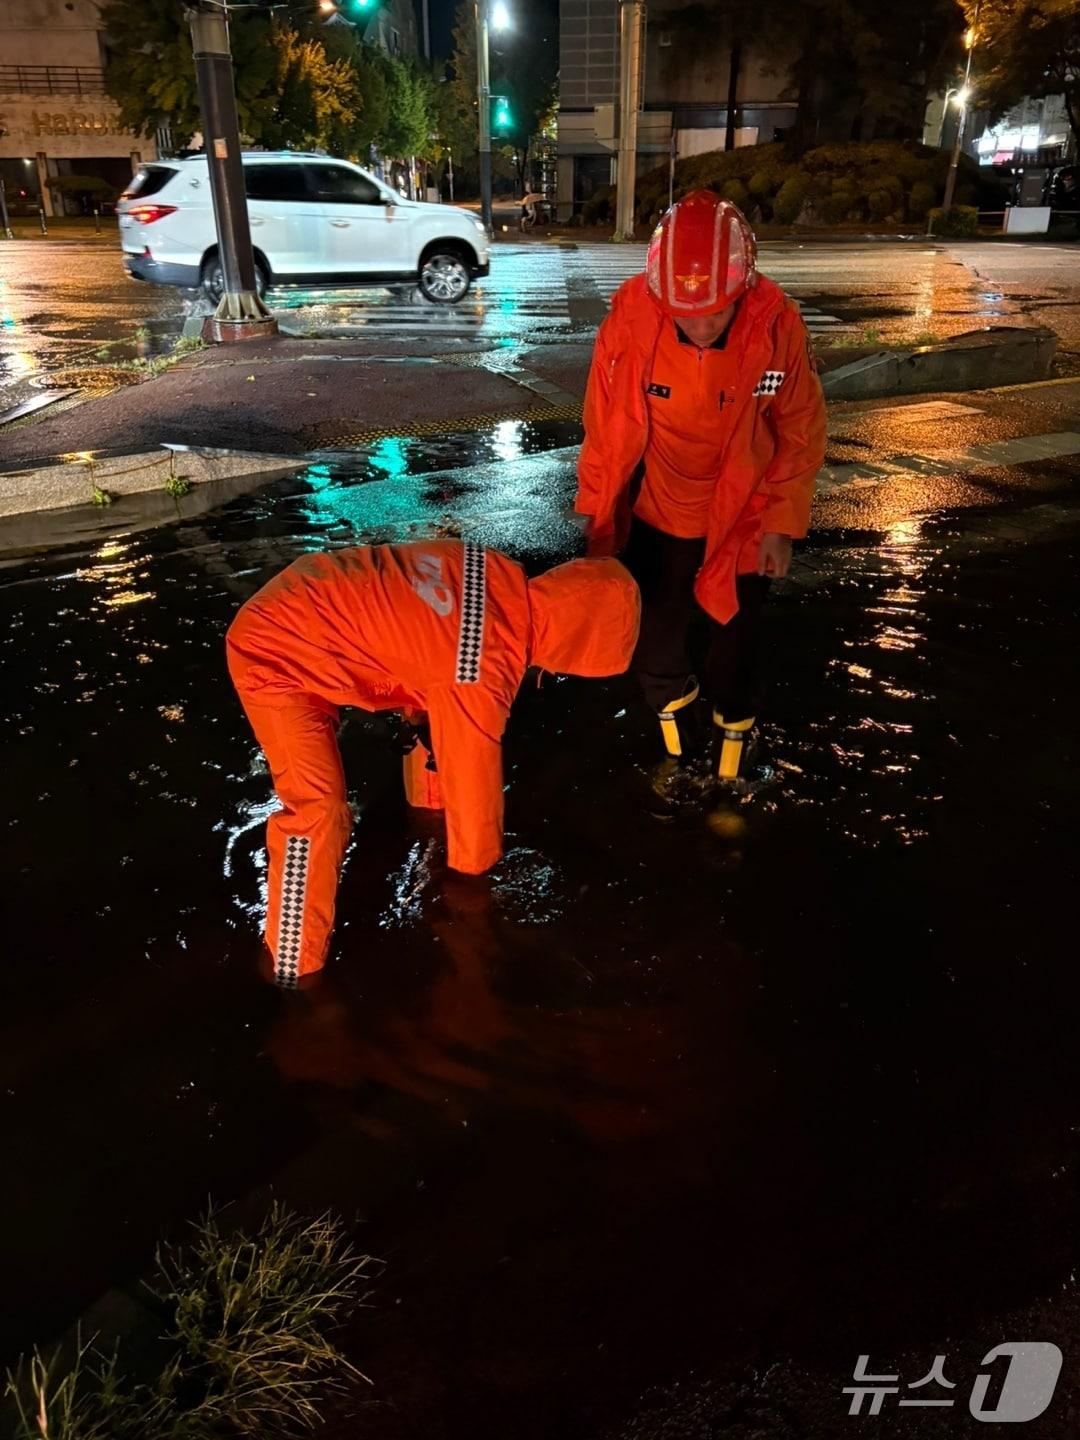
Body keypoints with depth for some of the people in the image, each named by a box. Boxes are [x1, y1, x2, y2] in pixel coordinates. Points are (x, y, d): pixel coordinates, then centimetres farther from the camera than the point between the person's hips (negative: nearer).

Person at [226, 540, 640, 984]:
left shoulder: (495, 574, -6)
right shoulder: (479, 671, -29)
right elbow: (472, 769, -14)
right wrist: (476, 859, 3)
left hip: (299, 607, 9)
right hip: (274, 653, -9)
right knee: (317, 809, -15)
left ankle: (430, 798, 45)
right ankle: (295, 963, 1)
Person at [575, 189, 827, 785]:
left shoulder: (778, 326, -20)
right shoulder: (630, 322, -21)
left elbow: (800, 433, -7)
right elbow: (605, 425, -8)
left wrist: (781, 522, -7)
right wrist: (597, 509, 0)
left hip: (742, 520, 0)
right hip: (656, 516, 1)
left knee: (733, 639, 11)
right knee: (652, 640, 10)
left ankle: (733, 723, 38)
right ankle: (674, 701, 41)